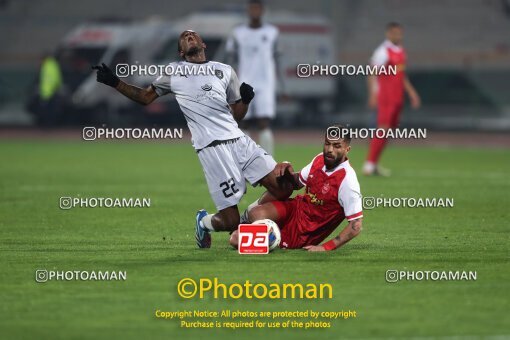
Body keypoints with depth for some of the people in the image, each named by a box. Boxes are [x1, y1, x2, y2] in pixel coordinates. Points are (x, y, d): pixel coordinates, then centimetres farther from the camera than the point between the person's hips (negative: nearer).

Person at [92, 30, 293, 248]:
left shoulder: (226, 71, 19)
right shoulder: (173, 72, 13)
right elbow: (145, 97, 24)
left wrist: (245, 100, 0)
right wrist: (114, 83, 15)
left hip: (240, 140, 4)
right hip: (212, 148, -4)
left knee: (282, 189, -5)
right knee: (230, 222, -11)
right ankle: (203, 223, 24)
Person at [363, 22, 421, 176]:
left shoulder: (401, 51, 16)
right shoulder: (383, 52, -12)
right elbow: (373, 74, -19)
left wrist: (411, 93, 24)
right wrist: (373, 95, -30)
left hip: (397, 98, 8)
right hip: (385, 98, -8)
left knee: (389, 129, 8)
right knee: (383, 129, -14)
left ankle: (373, 164, 12)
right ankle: (369, 163, -10)